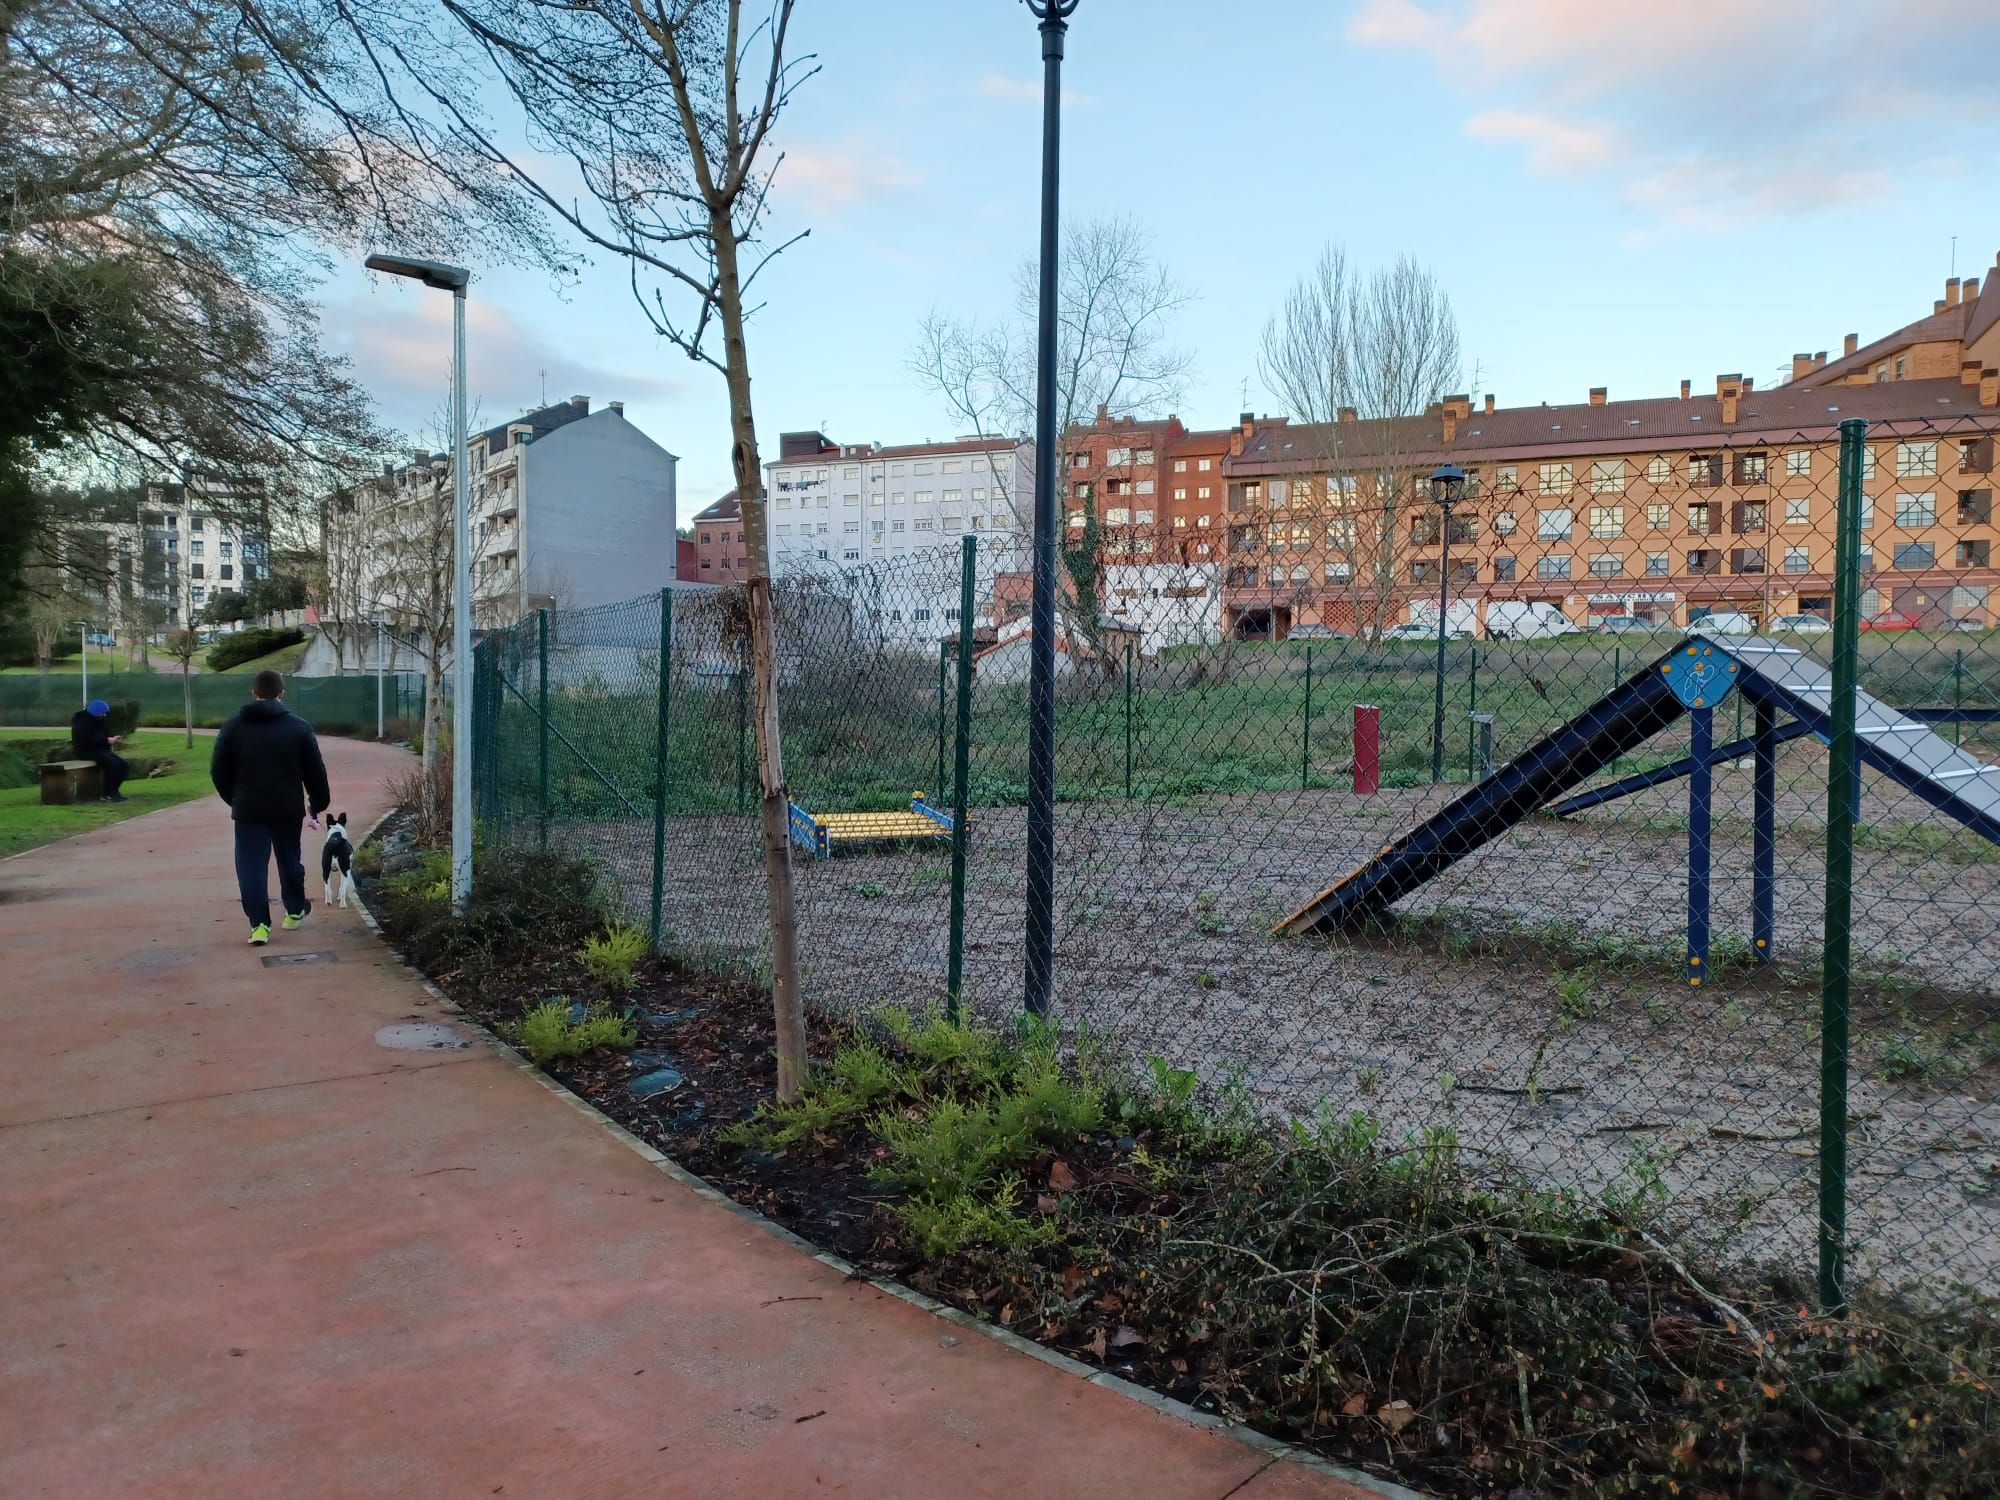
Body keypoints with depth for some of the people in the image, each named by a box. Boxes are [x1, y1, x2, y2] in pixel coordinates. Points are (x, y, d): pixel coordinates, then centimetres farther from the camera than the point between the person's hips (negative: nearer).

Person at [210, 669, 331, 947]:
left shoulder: (233, 727, 0)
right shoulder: (298, 727, -2)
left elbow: (218, 771, 4)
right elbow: (315, 770, 1)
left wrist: (234, 799, 18)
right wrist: (319, 801, 13)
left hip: (248, 809, 0)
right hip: (288, 808, 0)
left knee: (252, 866, 3)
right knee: (289, 860, 17)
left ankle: (259, 924, -4)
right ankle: (295, 911, 31)